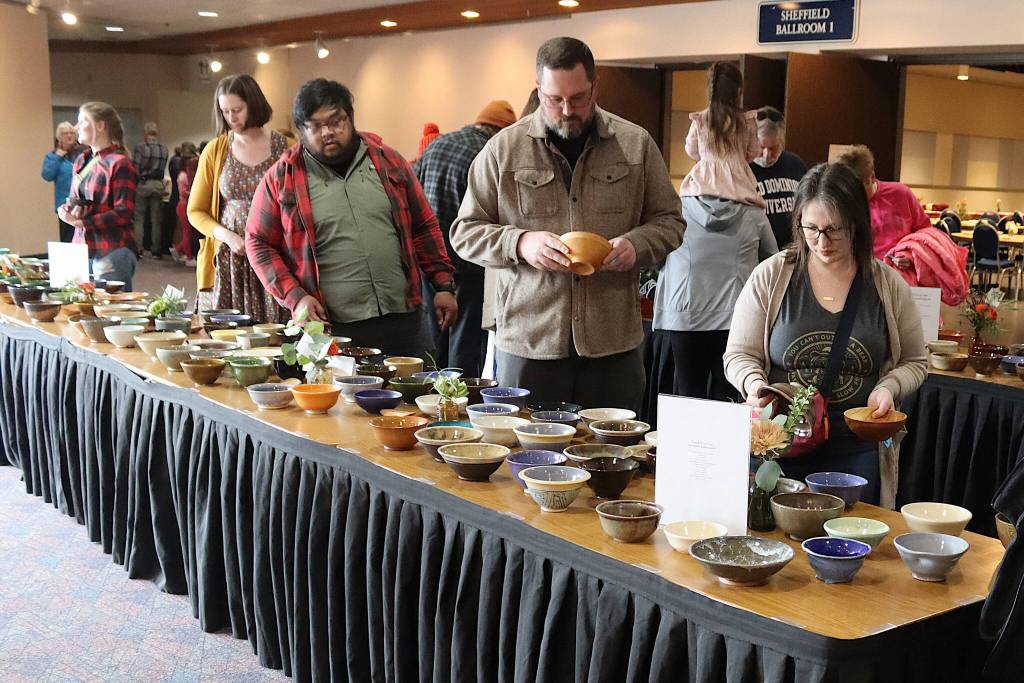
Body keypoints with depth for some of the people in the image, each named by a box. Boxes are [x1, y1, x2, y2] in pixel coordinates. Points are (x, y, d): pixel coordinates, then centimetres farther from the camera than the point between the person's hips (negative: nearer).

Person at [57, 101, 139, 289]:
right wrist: (66, 210, -1)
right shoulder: (81, 161, 15)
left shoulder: (119, 164, -10)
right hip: (82, 247, 7)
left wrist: (81, 222, -17)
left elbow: (123, 213, -15)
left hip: (112, 253, -7)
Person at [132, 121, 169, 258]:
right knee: (156, 219, 8)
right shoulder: (164, 149, 3)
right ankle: (156, 250, 11)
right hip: (158, 184, 3)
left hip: (143, 183, -3)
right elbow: (163, 168, 2)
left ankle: (138, 248, 1)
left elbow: (135, 168, -11)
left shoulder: (140, 147, -9)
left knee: (139, 218, 4)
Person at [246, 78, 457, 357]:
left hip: (403, 321, 2)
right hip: (332, 330, -2)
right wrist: (296, 298, -6)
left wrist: (444, 285, 7)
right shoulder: (281, 178, 3)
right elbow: (259, 244, 6)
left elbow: (424, 227, 14)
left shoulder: (389, 161, 10)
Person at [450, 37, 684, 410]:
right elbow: (465, 231, 5)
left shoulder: (636, 144, 6)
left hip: (614, 342, 1)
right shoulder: (503, 149, 2)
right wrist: (520, 243, -14)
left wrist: (637, 244, -10)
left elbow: (669, 221, 12)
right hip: (527, 341, -1)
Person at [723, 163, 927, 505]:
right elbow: (739, 355, 4)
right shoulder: (770, 277, 0)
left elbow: (914, 362, 13)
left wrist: (888, 388, -8)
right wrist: (754, 383, -17)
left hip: (856, 451, 1)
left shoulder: (888, 284, 3)